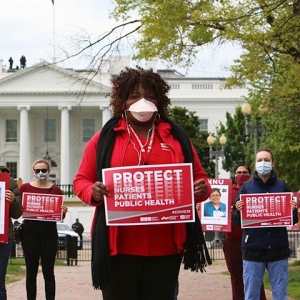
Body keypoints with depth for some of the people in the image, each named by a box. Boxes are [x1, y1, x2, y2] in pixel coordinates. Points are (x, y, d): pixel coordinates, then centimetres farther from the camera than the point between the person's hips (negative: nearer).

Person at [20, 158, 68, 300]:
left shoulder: (56, 190, 3)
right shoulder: (25, 187, 4)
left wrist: (64, 211, -14)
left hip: (49, 231, 0)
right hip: (29, 231, 1)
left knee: (48, 272, 4)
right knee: (31, 271, 5)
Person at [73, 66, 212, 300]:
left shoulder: (176, 137, 12)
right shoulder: (105, 138, 6)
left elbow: (199, 177, 16)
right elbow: (81, 180, 8)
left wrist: (202, 189, -7)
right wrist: (93, 192, -15)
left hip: (165, 246, 2)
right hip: (119, 246, -2)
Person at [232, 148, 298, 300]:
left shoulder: (282, 187, 6)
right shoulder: (246, 187, 4)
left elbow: (293, 220, 9)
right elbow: (236, 221, 3)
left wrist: (293, 211, -11)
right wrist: (238, 211, -17)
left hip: (278, 249, 1)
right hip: (253, 249, -1)